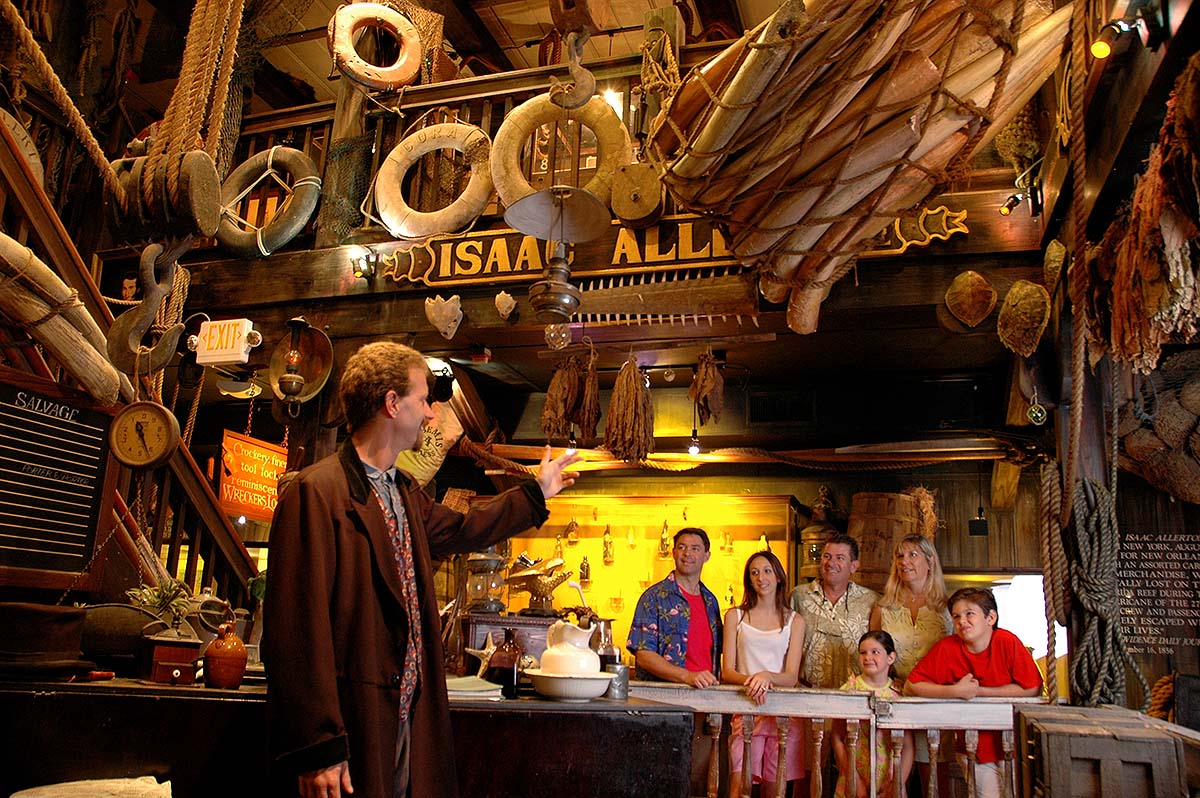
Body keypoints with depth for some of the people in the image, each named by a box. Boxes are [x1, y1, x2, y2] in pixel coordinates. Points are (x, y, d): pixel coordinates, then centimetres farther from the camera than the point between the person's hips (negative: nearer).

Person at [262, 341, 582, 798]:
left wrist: (538, 492, 36)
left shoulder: (404, 494, 12)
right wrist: (315, 751, -21)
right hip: (351, 730, -8)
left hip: (407, 720, 8)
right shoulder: (316, 491, -17)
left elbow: (459, 531, 30)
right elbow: (298, 629, -20)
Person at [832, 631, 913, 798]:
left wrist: (898, 784, -8)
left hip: (889, 779, 1)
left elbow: (908, 746, 0)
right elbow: (838, 740, -6)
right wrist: (856, 781, -11)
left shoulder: (900, 693, -1)